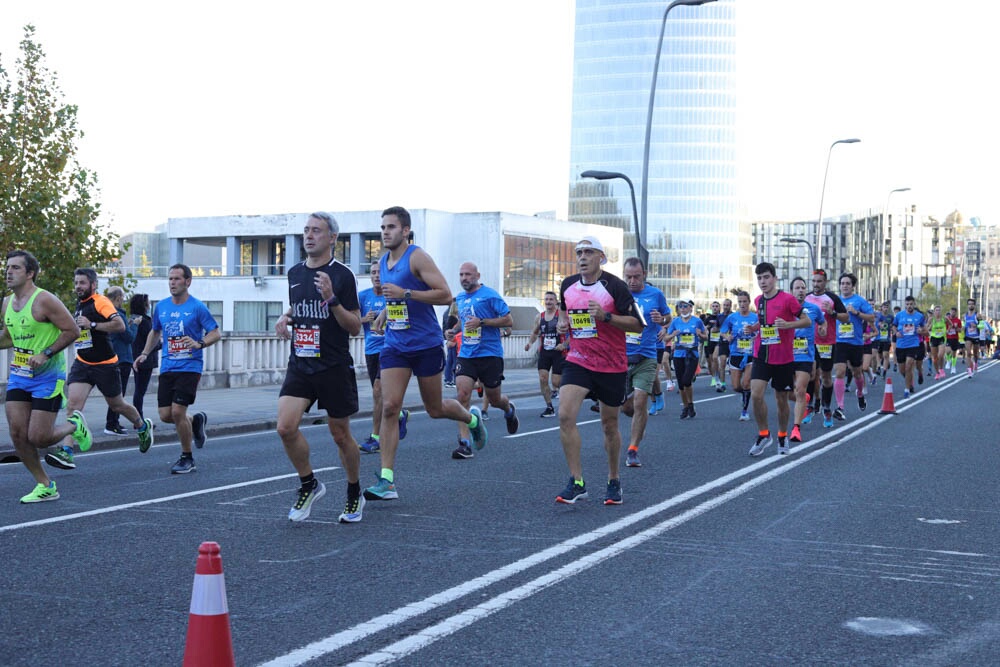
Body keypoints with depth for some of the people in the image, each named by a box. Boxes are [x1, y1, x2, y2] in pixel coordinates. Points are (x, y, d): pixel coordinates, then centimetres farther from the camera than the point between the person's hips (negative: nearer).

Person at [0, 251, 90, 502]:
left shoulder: (44, 300, -15)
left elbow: (72, 331, -15)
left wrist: (46, 354, -21)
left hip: (47, 377, -7)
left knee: (38, 438, -9)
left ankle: (74, 424, 23)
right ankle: (45, 486, 12)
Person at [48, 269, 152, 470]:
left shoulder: (101, 302, -14)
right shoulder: (80, 304, 12)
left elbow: (120, 325, -27)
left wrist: (92, 325, -27)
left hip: (105, 364, -6)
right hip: (82, 363, 6)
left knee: (117, 405, 11)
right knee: (73, 403, -13)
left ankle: (143, 427, 41)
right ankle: (66, 452, -21)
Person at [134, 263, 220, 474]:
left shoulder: (197, 307, -6)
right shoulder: (161, 306, 9)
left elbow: (216, 333, -6)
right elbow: (155, 332, 25)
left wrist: (199, 344, -24)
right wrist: (145, 353, 13)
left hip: (189, 367, -5)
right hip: (167, 367, 5)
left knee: (177, 411, -13)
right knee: (165, 415, -1)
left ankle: (187, 459, 4)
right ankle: (195, 421, 32)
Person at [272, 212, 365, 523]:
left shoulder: (342, 275, -7)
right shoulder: (294, 273, 10)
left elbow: (355, 327, -8)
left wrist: (332, 299, -22)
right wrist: (285, 318, 4)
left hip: (334, 367, -4)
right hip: (300, 365, 4)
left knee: (340, 435, 6)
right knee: (285, 427, -14)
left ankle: (354, 496, 28)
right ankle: (308, 485, 8)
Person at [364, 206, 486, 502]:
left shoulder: (418, 258, -12)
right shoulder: (382, 263, 10)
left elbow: (445, 295, -19)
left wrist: (405, 293, -25)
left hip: (426, 345, -5)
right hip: (395, 345, 5)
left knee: (435, 409, 9)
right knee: (389, 407, -11)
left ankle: (472, 418, 44)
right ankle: (386, 480, -12)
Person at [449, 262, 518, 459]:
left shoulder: (490, 295, -8)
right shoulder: (459, 299, 12)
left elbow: (508, 320, -10)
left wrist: (481, 322, -19)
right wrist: (454, 330, 11)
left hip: (490, 354, -4)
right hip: (466, 354, 4)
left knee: (494, 400, 9)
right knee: (462, 394, -16)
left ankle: (509, 410, 48)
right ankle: (465, 444, -17)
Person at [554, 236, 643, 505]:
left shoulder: (615, 286, -10)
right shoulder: (568, 285, 5)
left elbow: (637, 324, -12)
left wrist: (605, 316, -24)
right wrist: (563, 321, 5)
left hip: (612, 366, -3)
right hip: (578, 361, 3)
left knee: (609, 425, 10)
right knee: (565, 415, -18)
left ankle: (614, 481, 30)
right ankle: (577, 482, -12)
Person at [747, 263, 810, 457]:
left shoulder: (787, 299, -9)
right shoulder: (759, 301, 7)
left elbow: (807, 321, -6)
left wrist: (787, 324, -22)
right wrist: (755, 327, 4)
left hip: (783, 359, -3)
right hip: (762, 356, 3)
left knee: (781, 400, 7)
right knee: (756, 394, -13)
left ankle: (783, 436, 28)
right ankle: (763, 434, 4)